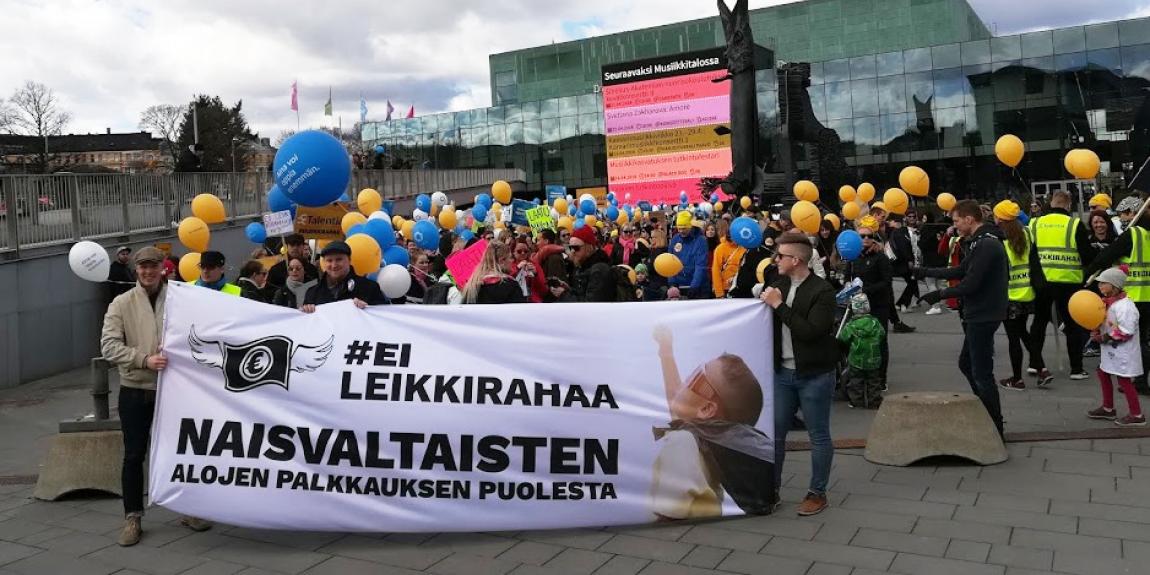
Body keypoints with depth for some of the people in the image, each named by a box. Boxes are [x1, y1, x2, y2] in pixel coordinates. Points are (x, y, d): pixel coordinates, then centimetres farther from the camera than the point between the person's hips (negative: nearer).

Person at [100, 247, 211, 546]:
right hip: (135, 390, -1)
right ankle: (132, 518, 17)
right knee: (134, 455, 5)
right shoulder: (122, 303, -1)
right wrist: (144, 359, -23)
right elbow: (109, 345, -10)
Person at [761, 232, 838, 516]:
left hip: (814, 374, -6)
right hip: (783, 372, 7)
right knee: (774, 432, 11)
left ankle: (817, 493, 19)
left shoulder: (822, 291, -15)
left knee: (818, 435, 6)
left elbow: (811, 331, -25)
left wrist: (779, 305, -23)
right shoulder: (779, 284, 6)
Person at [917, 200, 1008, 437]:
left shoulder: (986, 245, -20)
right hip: (978, 315, 11)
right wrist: (926, 272, 19)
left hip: (983, 317, -11)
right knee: (966, 364, 20)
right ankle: (988, 414, 30)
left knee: (982, 373, -3)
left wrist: (939, 295, -13)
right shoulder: (981, 241, 13)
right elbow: (961, 271, 20)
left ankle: (995, 429, 6)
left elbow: (970, 284, -24)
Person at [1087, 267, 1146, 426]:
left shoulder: (1124, 306, -24)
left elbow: (1125, 332, -26)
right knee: (1103, 373, 18)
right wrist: (1097, 331, -1)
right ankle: (1108, 409, 31)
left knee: (1124, 381, -3)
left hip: (1123, 352, -10)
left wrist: (1104, 338, -22)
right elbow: (1105, 323, 19)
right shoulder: (1109, 303, 7)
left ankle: (1137, 416, 8)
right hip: (1111, 351, 10)